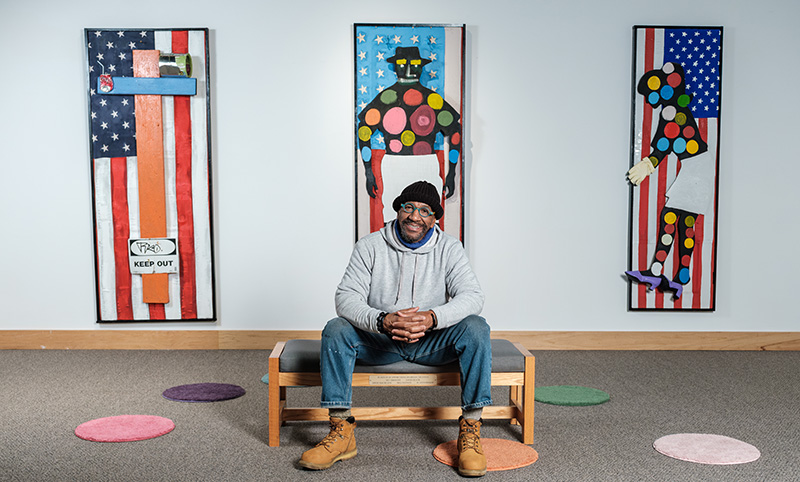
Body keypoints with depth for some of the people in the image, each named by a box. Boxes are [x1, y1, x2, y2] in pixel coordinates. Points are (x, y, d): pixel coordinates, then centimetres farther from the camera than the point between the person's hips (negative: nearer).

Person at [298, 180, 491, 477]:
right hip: (379, 341, 0)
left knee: (475, 328, -27)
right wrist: (381, 321, -36)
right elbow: (346, 297, -15)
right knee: (336, 330, -26)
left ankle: (470, 431, -22)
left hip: (432, 340, 0)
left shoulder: (449, 249, -5)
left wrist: (433, 317, -38)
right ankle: (341, 432, -19)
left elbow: (472, 296, -18)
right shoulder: (370, 246, -6)